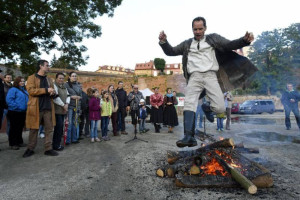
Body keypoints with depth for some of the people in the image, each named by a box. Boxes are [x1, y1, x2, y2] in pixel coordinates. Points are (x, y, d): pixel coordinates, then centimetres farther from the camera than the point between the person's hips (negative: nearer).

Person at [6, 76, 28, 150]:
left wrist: (26, 107, 6)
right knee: (14, 128, 1)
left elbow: (27, 99, 21)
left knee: (20, 127, 15)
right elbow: (9, 100, -17)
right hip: (14, 112, -7)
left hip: (23, 112, 7)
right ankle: (12, 144, 11)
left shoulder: (24, 90, 15)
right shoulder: (13, 90, -9)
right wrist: (17, 107, -19)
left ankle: (19, 142, 26)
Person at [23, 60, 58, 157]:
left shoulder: (49, 80, 19)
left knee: (49, 129, 4)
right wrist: (46, 90, -16)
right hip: (36, 108, -4)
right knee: (34, 129, 5)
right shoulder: (32, 78, 3)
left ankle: (48, 149, 11)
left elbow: (53, 92, 23)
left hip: (48, 108, 5)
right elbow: (31, 90, -12)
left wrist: (53, 92, -2)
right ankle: (30, 149, 20)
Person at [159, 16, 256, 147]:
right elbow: (171, 52, 20)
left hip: (210, 76, 0)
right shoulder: (187, 44, 23)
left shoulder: (213, 38, 19)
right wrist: (163, 42, 1)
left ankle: (206, 108, 21)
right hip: (194, 77, 1)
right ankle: (189, 137, -24)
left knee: (220, 108, -13)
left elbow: (229, 45, 10)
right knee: (189, 105, -21)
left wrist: (245, 40, -9)